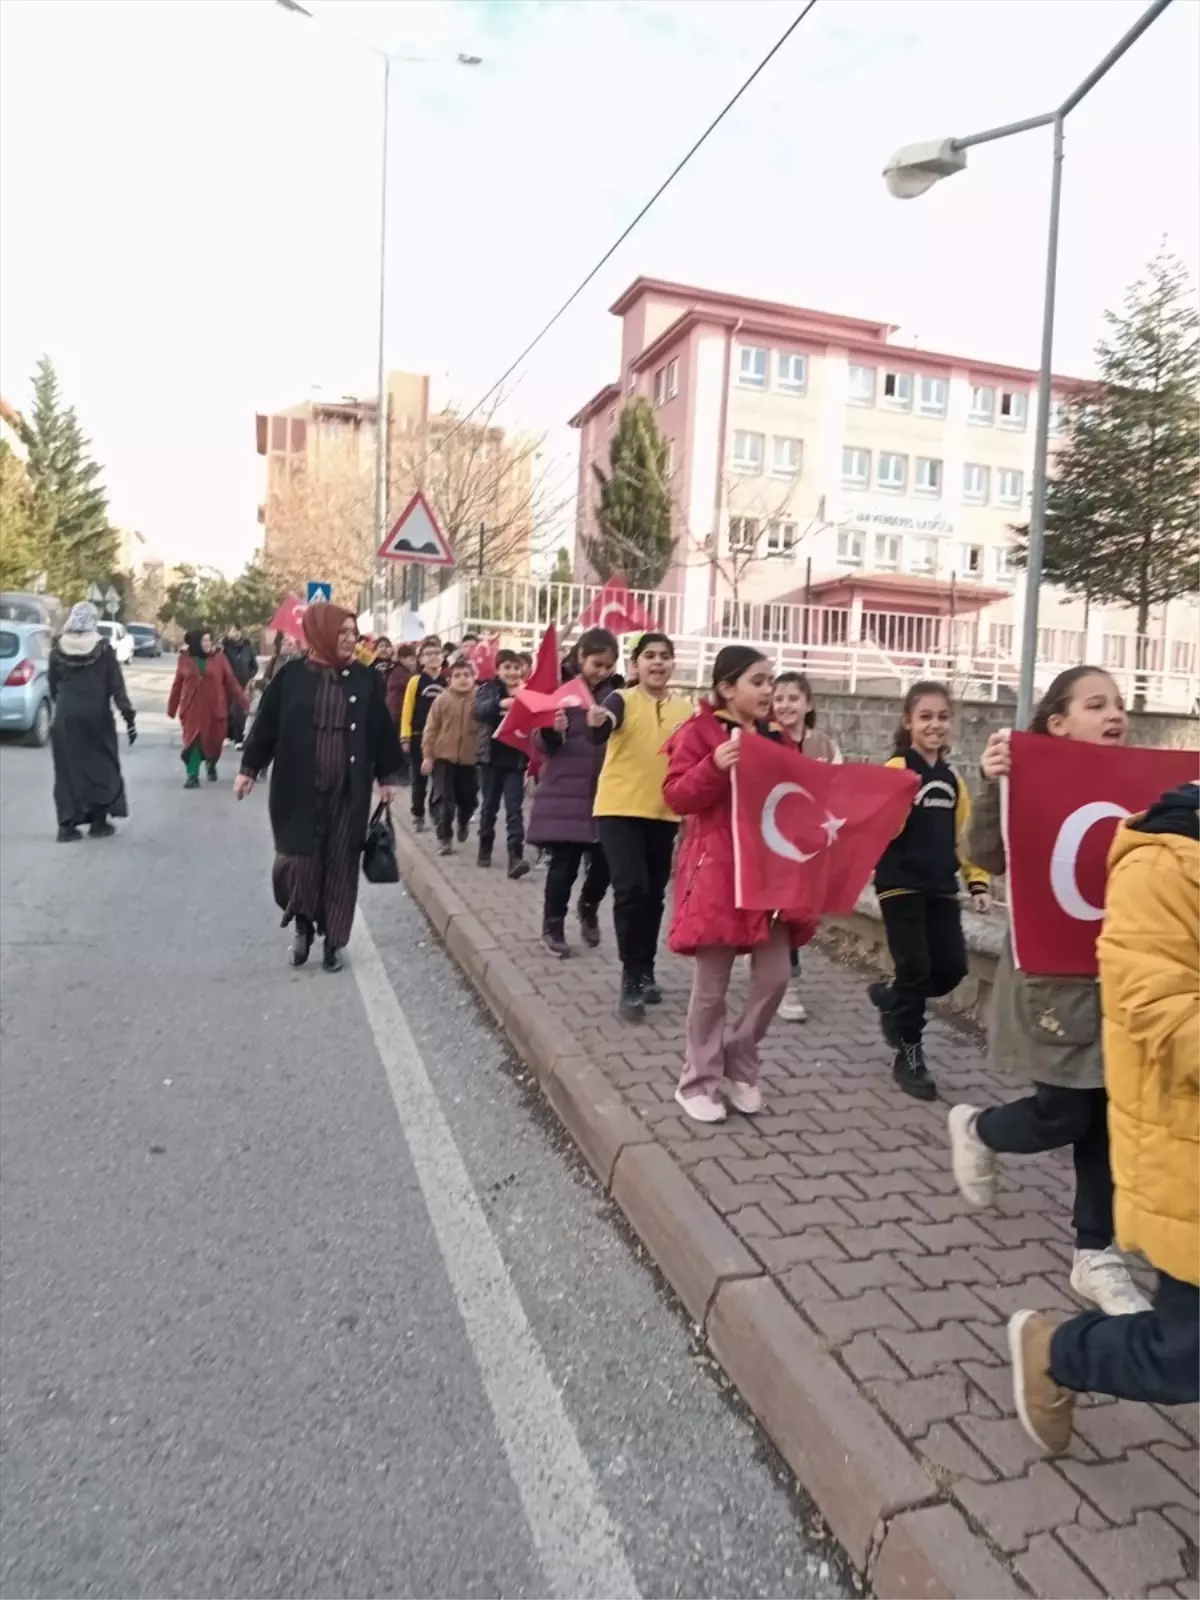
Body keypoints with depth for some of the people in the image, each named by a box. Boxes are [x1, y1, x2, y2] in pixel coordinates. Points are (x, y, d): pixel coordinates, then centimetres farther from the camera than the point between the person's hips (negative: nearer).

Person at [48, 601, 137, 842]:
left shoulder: (58, 648, 1)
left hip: (66, 715, 2)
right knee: (101, 765, 10)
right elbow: (116, 685, -8)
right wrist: (129, 716, -6)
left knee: (68, 768, 7)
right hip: (96, 714, -2)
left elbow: (53, 685, 8)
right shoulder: (102, 647, -7)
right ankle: (98, 821, 12)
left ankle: (67, 825, 5)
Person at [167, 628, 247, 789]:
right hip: (192, 709, 0)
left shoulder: (218, 657, -2)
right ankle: (192, 776, 2)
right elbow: (177, 685, 5)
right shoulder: (185, 658, 0)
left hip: (214, 709, 0)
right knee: (193, 741, -3)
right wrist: (172, 708, 9)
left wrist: (243, 704, -3)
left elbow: (231, 682, -1)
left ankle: (211, 767, 38)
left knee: (213, 741, 10)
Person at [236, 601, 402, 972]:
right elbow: (267, 724, 3)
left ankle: (333, 940, 18)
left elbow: (382, 730, 8)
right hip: (298, 789, -1)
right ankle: (302, 923, 26)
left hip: (349, 791, 1)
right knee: (296, 860, -2)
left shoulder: (366, 679, 2)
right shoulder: (291, 676, -2)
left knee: (340, 865, 6)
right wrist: (249, 769, 2)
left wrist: (387, 777, 8)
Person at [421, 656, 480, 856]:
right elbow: (431, 729, 0)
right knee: (444, 800, -3)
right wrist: (427, 755, -3)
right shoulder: (442, 700, -3)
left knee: (468, 798, 13)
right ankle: (444, 839, 8)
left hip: (470, 758, 1)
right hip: (444, 757, -1)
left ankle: (463, 824, 44)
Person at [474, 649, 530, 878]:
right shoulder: (487, 689, 1)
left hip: (516, 759, -1)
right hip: (491, 757, 1)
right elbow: (479, 710, -20)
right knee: (489, 805, 13)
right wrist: (500, 703, -37)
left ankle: (515, 856, -11)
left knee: (514, 808, -6)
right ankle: (485, 848, 30)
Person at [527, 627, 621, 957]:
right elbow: (541, 744, -5)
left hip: (605, 792, 4)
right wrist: (552, 731, -26)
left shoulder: (615, 692, 5)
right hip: (565, 793, -3)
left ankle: (589, 908, 36)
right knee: (564, 863, 1)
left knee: (604, 861, 6)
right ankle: (553, 926, 20)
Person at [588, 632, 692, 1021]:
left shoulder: (686, 710, 5)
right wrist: (597, 723, -50)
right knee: (631, 890, -14)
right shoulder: (621, 699, -7)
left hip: (664, 813, 4)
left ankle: (645, 972, 28)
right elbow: (602, 733, -29)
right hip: (619, 809, -4)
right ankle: (632, 978, -1)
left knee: (654, 895, 12)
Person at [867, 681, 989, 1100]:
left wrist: (977, 882, 10)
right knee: (915, 967, -3)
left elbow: (965, 834, 16)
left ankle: (891, 999, 32)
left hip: (941, 886, 6)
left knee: (952, 967, 4)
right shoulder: (896, 769, -7)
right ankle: (909, 1055, 15)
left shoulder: (952, 778, 13)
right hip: (901, 884, -6)